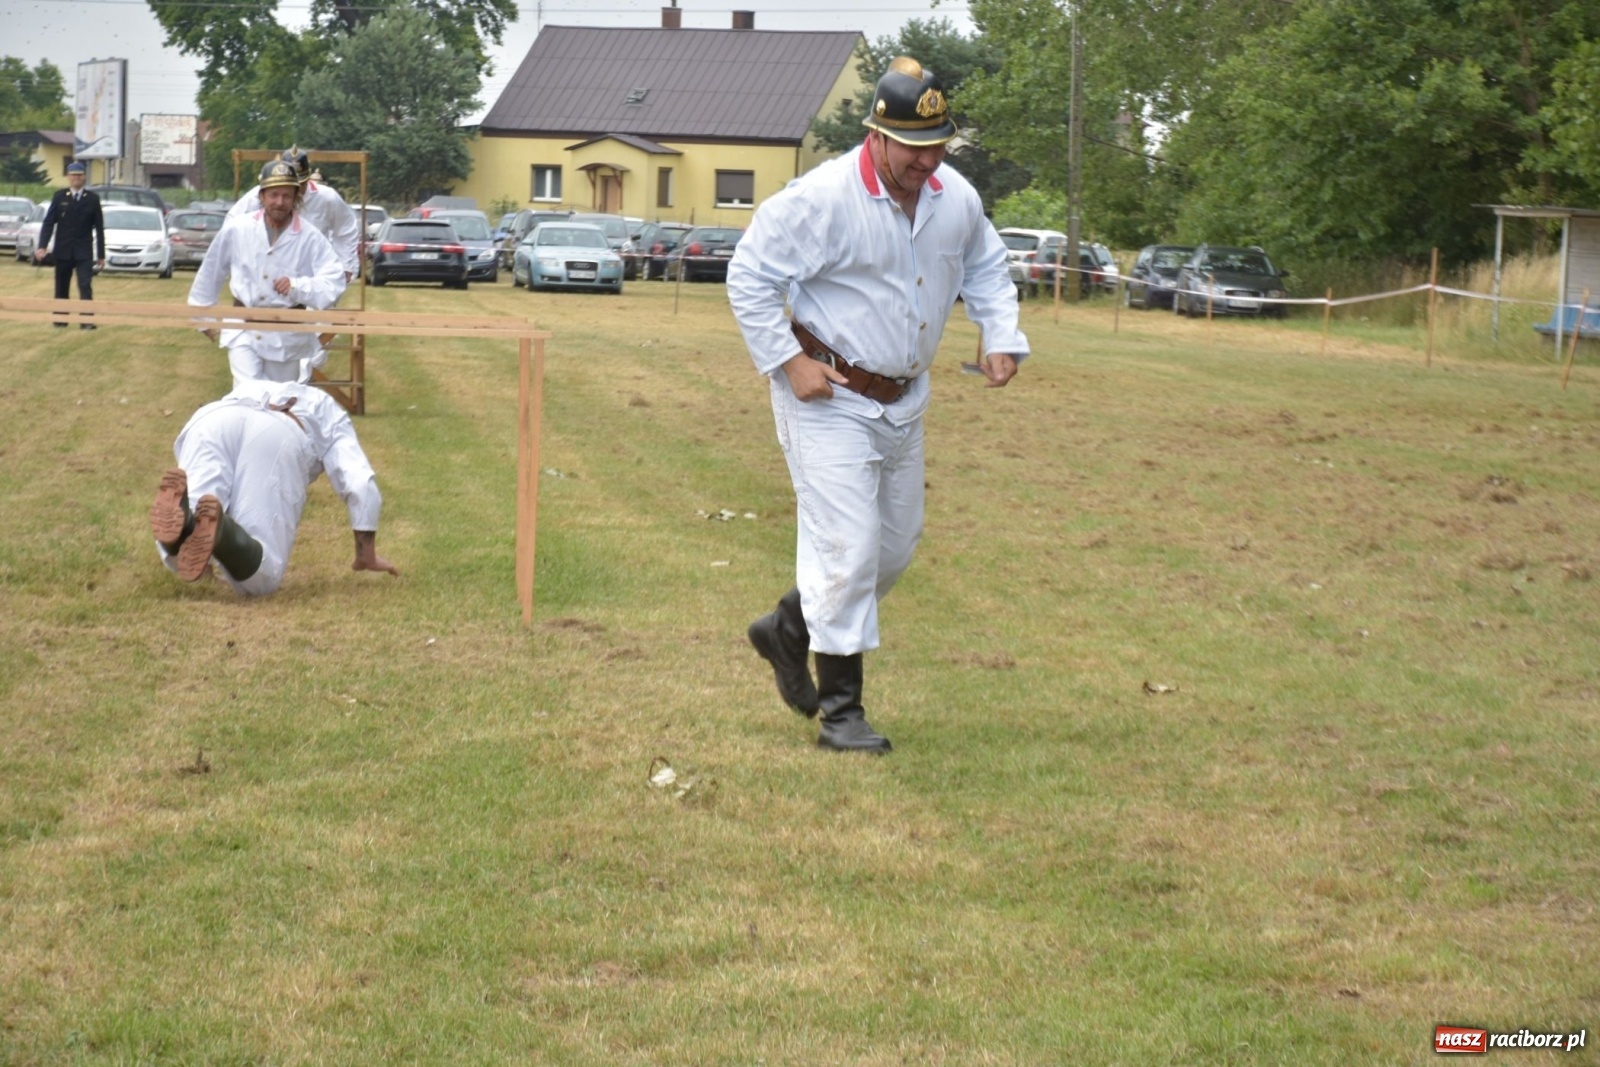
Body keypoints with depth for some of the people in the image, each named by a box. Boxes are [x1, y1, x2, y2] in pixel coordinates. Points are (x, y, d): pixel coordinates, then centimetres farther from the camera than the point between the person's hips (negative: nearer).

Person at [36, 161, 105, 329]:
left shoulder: (93, 198, 2)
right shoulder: (59, 196, 2)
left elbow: (99, 227, 3)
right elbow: (49, 222, -1)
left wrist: (101, 255, 2)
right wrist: (42, 246, -13)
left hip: (84, 252, -1)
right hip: (63, 251, 1)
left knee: (85, 286, -12)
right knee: (62, 287, 9)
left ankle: (86, 321, -15)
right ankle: (60, 320, 19)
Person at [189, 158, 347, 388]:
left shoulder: (311, 238, -10)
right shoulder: (236, 229, -6)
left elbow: (334, 283, -13)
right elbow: (211, 271, 7)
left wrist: (298, 286, -29)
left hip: (289, 334, 0)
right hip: (244, 328, 0)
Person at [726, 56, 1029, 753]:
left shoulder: (955, 199, -1)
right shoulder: (823, 198, -21)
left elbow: (986, 269, 18)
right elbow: (749, 276, -16)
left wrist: (1001, 336, 2)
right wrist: (786, 361, -18)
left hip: (902, 401, 7)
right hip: (828, 400, -7)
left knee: (896, 544, 16)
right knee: (848, 547, -11)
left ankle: (788, 630, 37)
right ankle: (840, 710, -3)